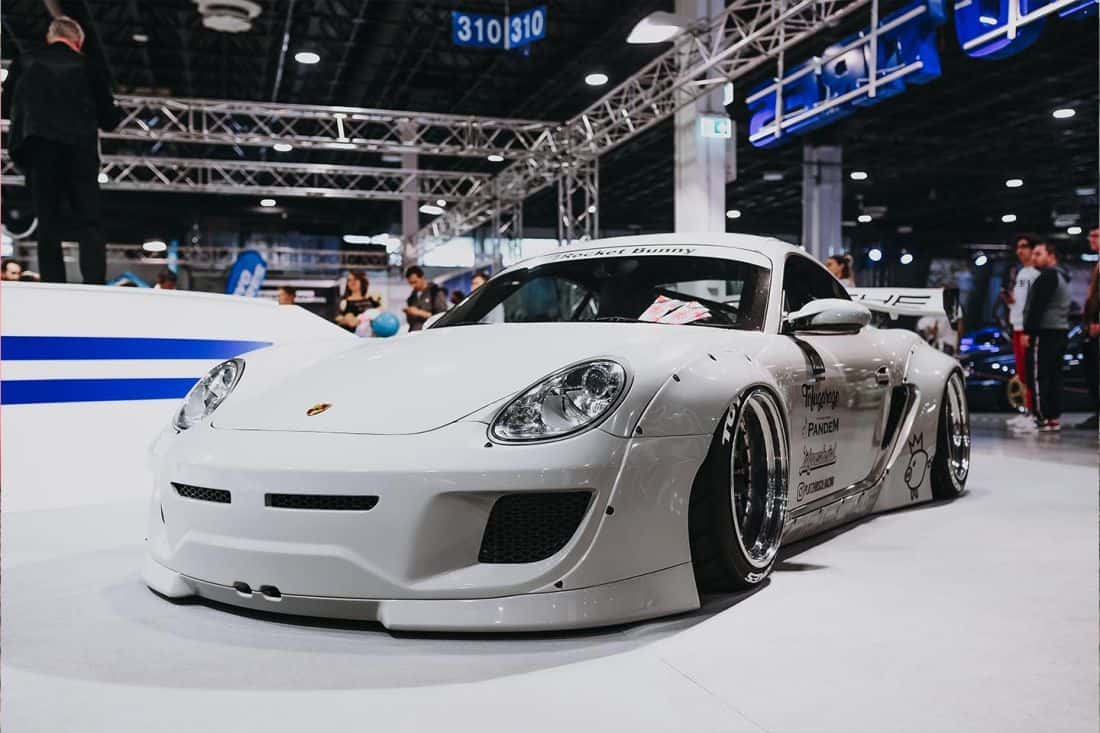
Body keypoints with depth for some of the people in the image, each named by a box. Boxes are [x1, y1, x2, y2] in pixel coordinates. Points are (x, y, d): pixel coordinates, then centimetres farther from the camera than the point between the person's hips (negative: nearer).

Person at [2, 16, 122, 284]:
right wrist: (116, 111, 31)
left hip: (38, 145, 1)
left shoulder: (25, 61, 12)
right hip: (79, 148, -1)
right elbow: (108, 120, 11)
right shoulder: (91, 68, 9)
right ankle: (96, 289, -16)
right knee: (88, 224, -1)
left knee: (48, 224, 3)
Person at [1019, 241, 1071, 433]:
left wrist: (1028, 331, -18)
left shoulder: (1047, 276, -12)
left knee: (1038, 376, -10)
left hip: (1045, 332, -10)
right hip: (1060, 330, 10)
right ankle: (1054, 418, 13)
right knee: (1054, 375, 10)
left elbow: (1037, 307, -19)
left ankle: (1042, 419, -12)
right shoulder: (1062, 277, 21)